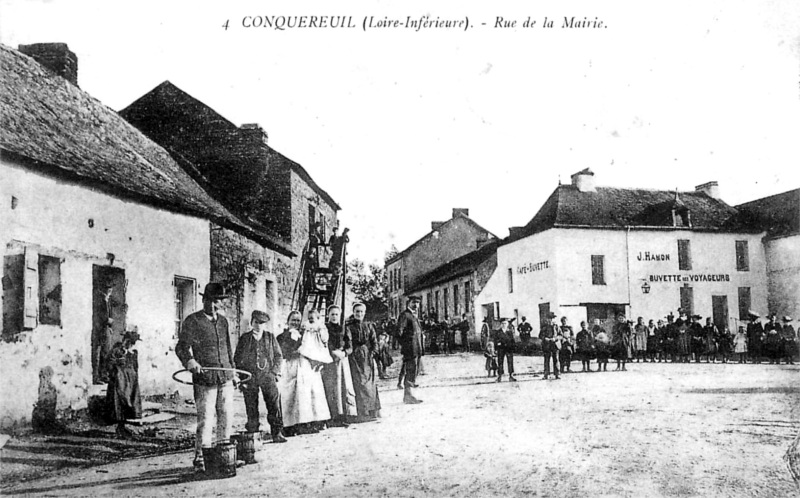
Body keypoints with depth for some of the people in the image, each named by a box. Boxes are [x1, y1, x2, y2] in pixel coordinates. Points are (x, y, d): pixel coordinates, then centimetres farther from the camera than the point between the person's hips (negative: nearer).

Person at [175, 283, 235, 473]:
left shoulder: (223, 321, 15)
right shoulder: (192, 321, -2)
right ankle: (201, 459, 4)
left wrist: (232, 370, 22)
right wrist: (189, 361, -24)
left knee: (227, 418, 9)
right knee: (206, 420, -6)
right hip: (204, 379, -6)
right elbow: (181, 346, -5)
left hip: (226, 378, 6)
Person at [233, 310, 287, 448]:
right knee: (251, 406, 0)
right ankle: (252, 434, 9)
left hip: (267, 375, 0)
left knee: (274, 402, -12)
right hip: (249, 377, 0)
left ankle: (277, 433, -8)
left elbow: (279, 356, 14)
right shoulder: (244, 339, 9)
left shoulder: (270, 338, 11)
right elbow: (237, 359, 11)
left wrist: (275, 371, 1)